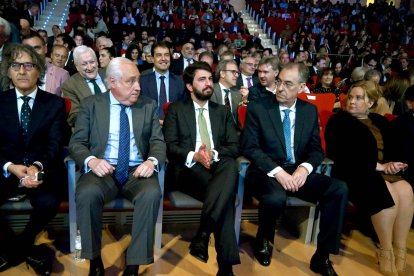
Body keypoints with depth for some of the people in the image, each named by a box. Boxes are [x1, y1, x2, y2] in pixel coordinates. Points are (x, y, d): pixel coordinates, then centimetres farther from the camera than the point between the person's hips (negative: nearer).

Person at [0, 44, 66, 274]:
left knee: (48, 203, -32)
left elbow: (55, 144, -5)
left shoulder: (55, 103, 5)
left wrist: (37, 166, -26)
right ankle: (26, 249, 1)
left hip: (43, 171, -2)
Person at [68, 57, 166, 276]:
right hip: (102, 170, 0)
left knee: (152, 194, -32)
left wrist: (152, 161, -17)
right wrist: (91, 160, -20)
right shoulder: (90, 105, 7)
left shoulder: (149, 106, 11)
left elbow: (158, 141, 6)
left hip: (137, 171, 1)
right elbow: (76, 143, 2)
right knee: (87, 193, -32)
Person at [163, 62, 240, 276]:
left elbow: (234, 146, 10)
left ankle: (202, 234, -36)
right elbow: (169, 146, 0)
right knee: (225, 192, -34)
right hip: (187, 169, -3)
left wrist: (214, 153, -13)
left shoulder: (223, 112, 21)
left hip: (218, 166, 3)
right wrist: (194, 155, -20)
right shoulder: (176, 109, 13)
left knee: (231, 166, -37)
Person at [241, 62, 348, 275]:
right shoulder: (257, 107, -4)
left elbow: (316, 149, 8)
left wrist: (304, 168, -15)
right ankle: (263, 241, -1)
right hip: (266, 172, -4)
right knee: (276, 198, -37)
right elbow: (249, 147, -9)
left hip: (298, 172, 4)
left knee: (339, 189, -21)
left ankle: (322, 257, -6)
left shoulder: (310, 110, 8)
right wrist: (277, 171, -22)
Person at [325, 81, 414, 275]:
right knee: (388, 193, -31)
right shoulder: (338, 121, 1)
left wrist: (392, 164, -10)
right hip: (353, 172, -5)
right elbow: (342, 156, -11)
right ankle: (385, 251, -14)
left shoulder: (380, 122, 20)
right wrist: (377, 166, -14)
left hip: (381, 171, 5)